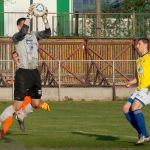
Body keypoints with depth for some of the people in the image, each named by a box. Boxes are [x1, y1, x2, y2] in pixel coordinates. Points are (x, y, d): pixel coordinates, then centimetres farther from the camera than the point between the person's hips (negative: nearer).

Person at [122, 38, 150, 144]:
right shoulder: (139, 60, 21)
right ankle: (141, 133, 4)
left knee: (134, 107, -25)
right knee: (126, 109, -1)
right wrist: (132, 82, 9)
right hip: (140, 89, 9)